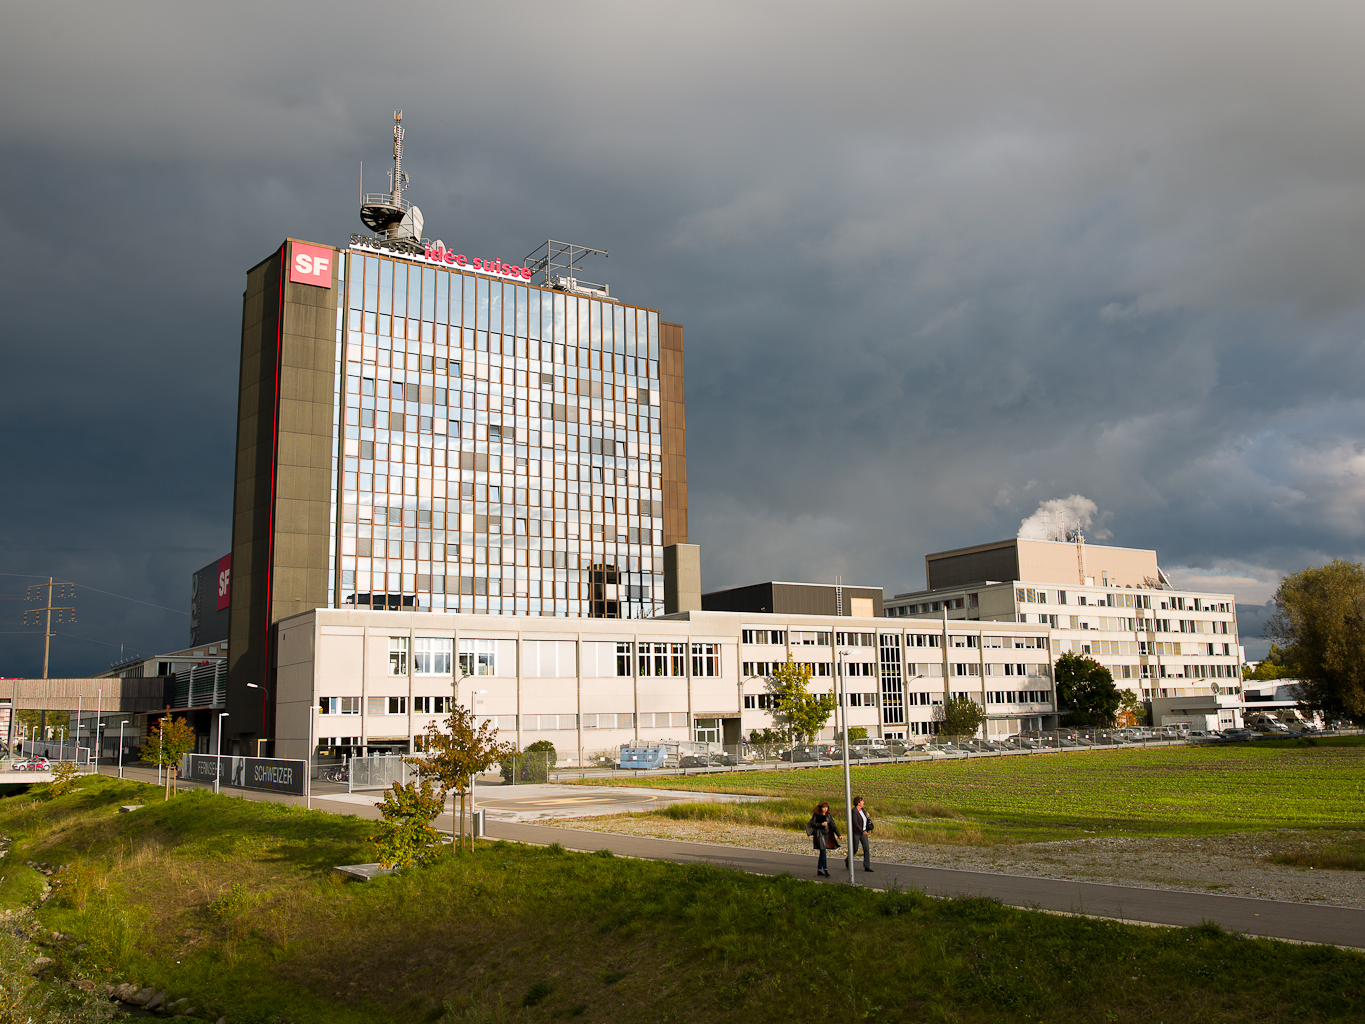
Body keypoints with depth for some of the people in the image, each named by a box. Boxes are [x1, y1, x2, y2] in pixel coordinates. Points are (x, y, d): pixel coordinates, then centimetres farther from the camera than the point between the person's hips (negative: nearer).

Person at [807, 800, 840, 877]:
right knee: (823, 851, -13)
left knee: (822, 852, 8)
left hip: (826, 834, 5)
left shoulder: (828, 815, 8)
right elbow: (813, 824, -6)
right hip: (819, 834, -5)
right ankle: (825, 870, -16)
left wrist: (838, 835, -3)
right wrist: (821, 824, -18)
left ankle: (819, 870, 17)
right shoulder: (816, 815, -4)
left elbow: (833, 825, 5)